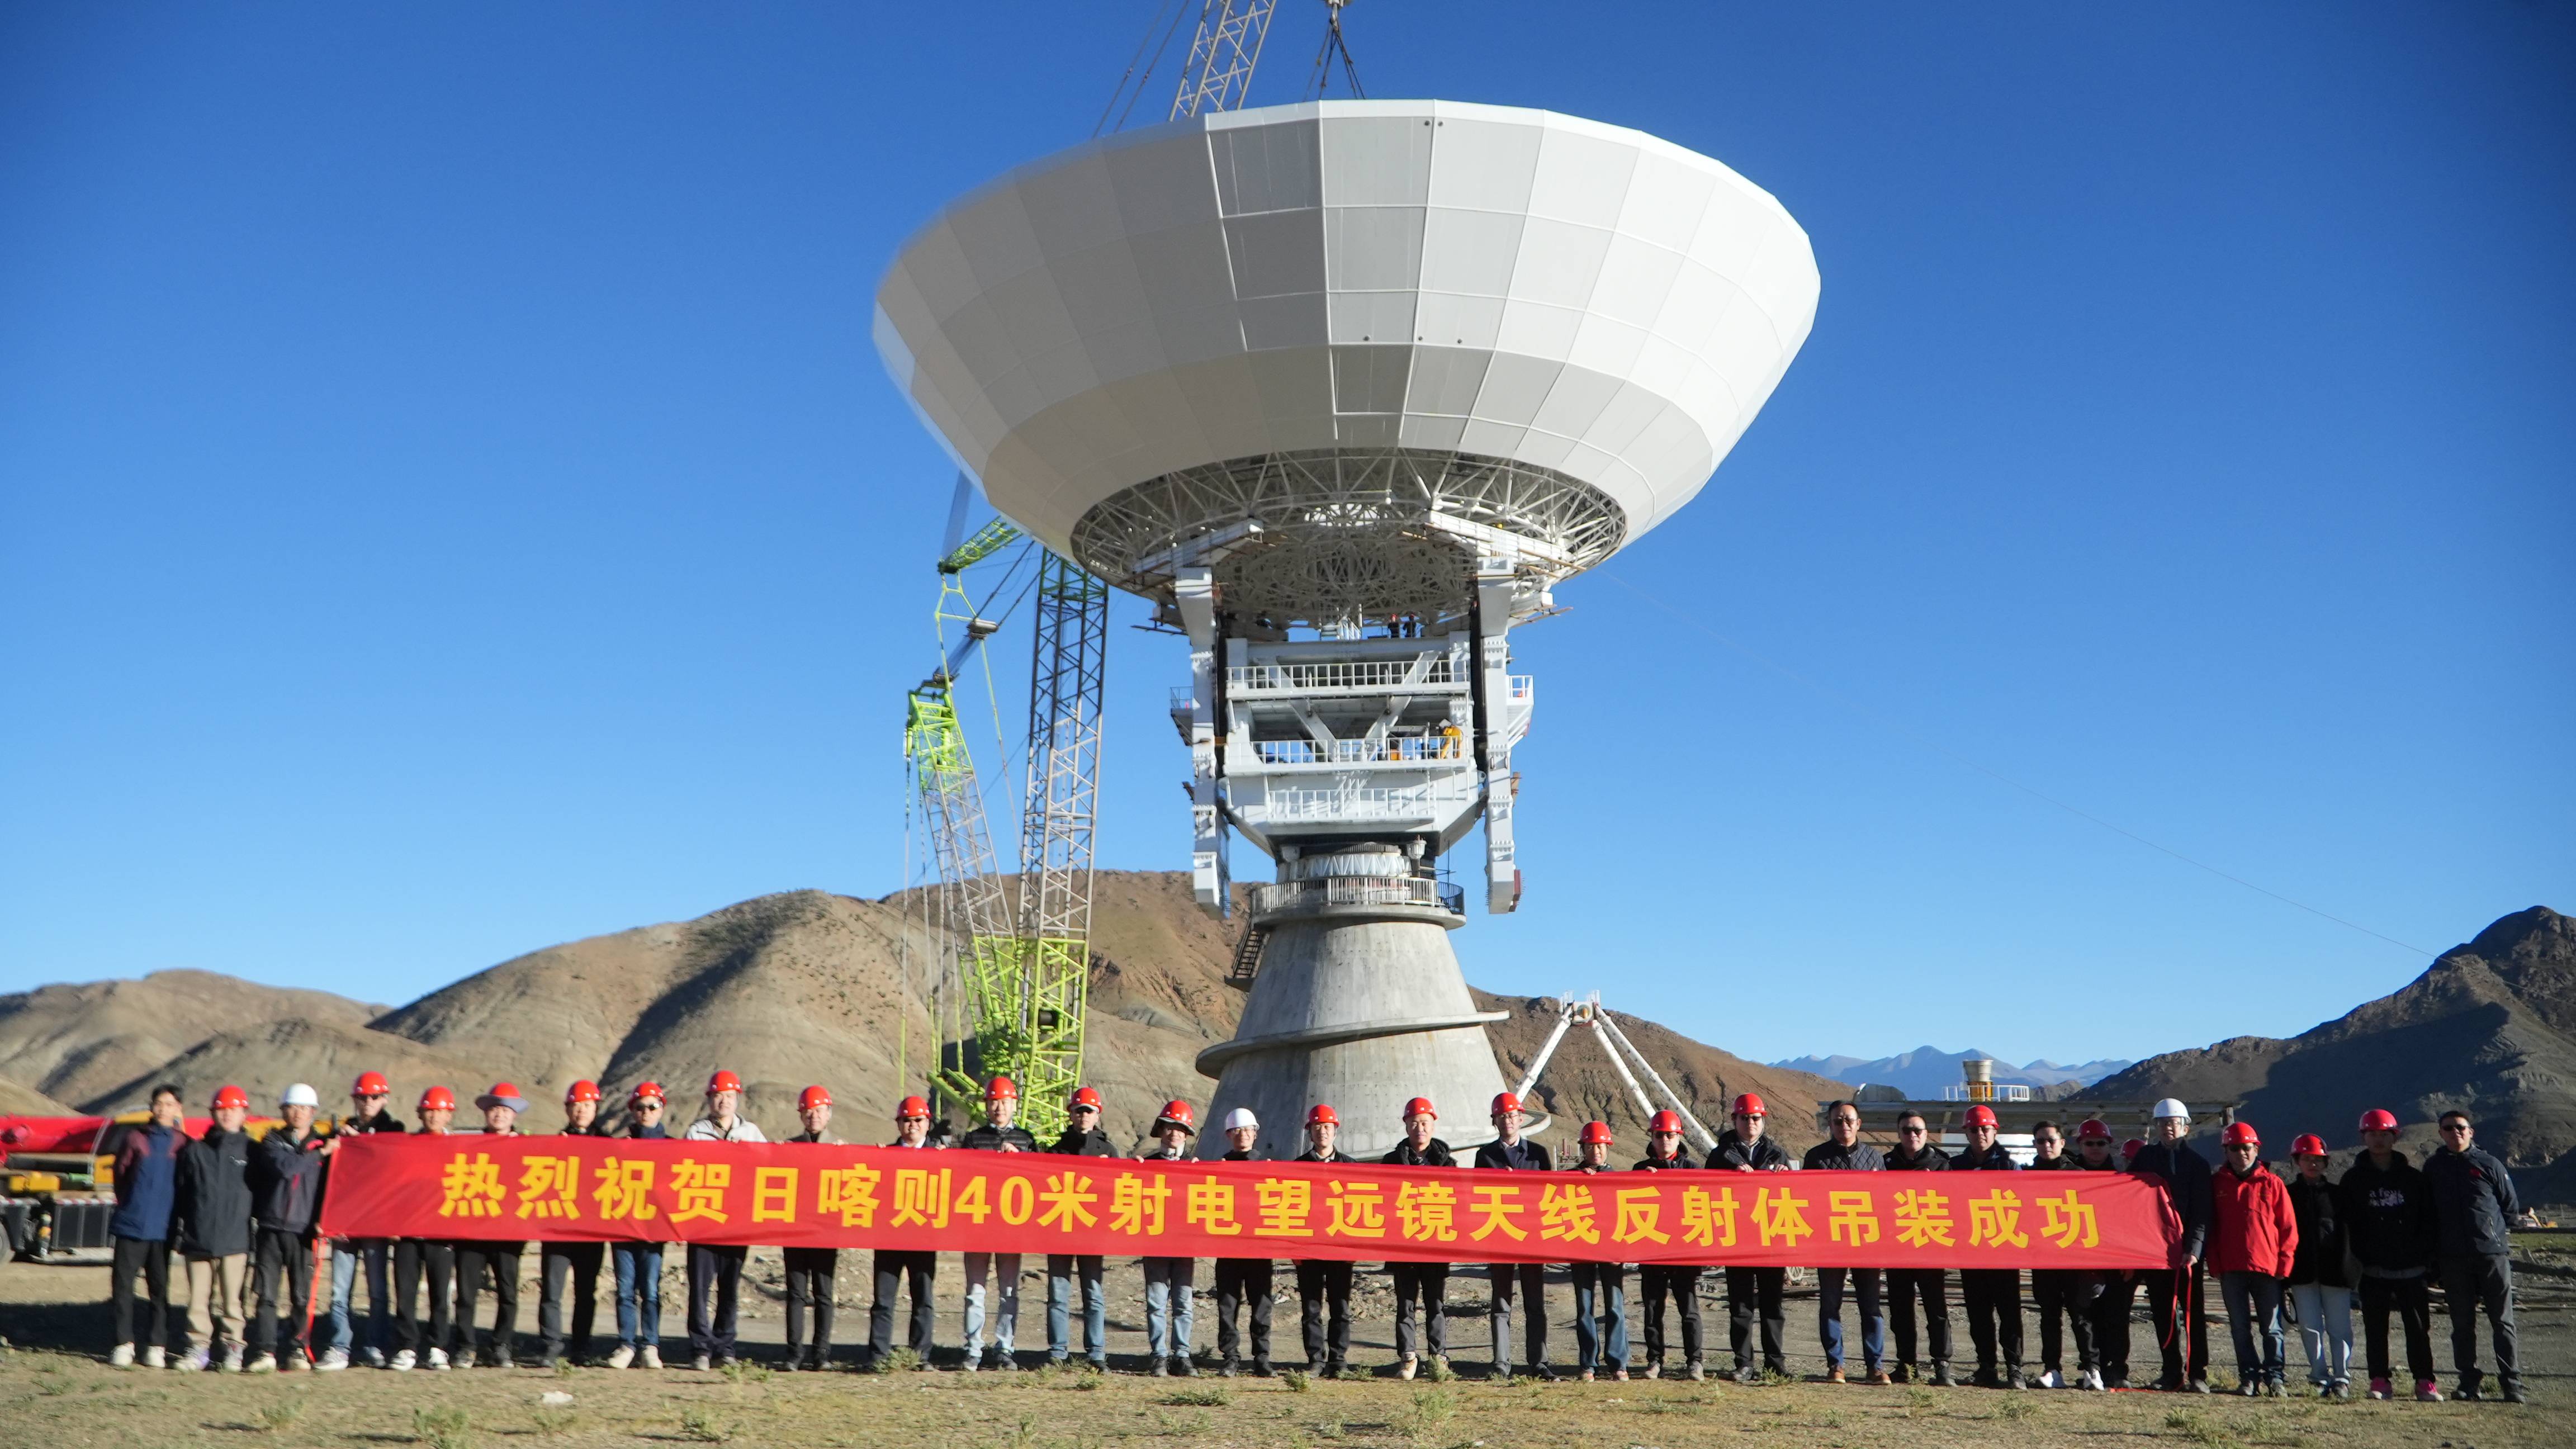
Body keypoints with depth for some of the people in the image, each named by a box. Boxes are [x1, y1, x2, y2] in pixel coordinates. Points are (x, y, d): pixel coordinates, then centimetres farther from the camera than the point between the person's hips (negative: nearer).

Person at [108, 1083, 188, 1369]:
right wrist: (129, 1206, 10)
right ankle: (124, 1344, 8)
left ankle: (155, 1346, 10)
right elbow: (120, 1174, 10)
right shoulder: (136, 1139, 3)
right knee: (123, 1284, 0)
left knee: (159, 1288, 4)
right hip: (130, 1225, 0)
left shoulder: (182, 1143, 3)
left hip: (163, 1228, 0)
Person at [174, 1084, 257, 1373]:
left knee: (231, 1299, 1)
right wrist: (177, 1231, 5)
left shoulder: (251, 1151, 5)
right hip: (197, 1240, 2)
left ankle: (233, 1349, 9)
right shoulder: (194, 1151, 10)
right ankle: (199, 1347, 13)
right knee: (198, 1297, 4)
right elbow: (181, 1194, 11)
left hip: (235, 1240, -2)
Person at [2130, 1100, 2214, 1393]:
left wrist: (2194, 1248, -17)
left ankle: (2198, 1374, 6)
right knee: (2163, 1314, 4)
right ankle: (2173, 1373, 11)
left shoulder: (2197, 1163, 1)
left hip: (2188, 1250, -2)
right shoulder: (2145, 1157, 9)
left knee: (2193, 1312, 1)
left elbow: (2201, 1212, -6)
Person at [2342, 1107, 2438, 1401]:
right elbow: (2347, 1222, 3)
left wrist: (2426, 1258, -2)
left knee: (2418, 1326, 2)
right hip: (2373, 1269, 0)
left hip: (2410, 1267, 0)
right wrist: (2355, 1258, -6)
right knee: (2375, 1327, 3)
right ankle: (2380, 1381, 9)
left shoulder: (2413, 1176, 6)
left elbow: (2428, 1219, 6)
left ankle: (2425, 1382, 10)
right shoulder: (2354, 1178, 5)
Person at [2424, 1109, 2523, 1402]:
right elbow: (2427, 1211, 15)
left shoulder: (2489, 1164, 1)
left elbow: (2512, 1207, 9)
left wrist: (2494, 1232, 5)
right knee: (2462, 1324, 5)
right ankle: (2469, 1382, 12)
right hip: (2453, 1259, 2)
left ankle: (2512, 1383, 5)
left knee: (2502, 1322, 1)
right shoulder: (2433, 1167, 8)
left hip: (2493, 1254, -2)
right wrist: (2436, 1250, 9)